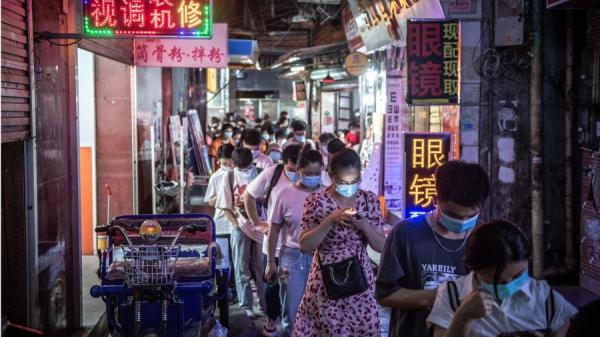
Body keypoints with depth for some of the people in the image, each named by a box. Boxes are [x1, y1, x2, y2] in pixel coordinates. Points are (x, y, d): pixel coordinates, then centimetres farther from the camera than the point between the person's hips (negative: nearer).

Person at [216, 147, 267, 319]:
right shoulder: (230, 177, 0)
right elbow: (226, 206, 2)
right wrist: (236, 224, -9)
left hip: (260, 226, 0)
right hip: (240, 228, 0)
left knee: (261, 268, 6)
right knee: (242, 269, 5)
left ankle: (265, 303, 17)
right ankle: (246, 305, 14)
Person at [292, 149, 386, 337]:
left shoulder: (370, 201, 0)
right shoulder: (316, 202, -8)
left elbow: (381, 247, 1)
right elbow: (304, 246, -12)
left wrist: (365, 226, -17)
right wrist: (330, 221, -22)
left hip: (360, 283, 2)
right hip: (326, 284, -2)